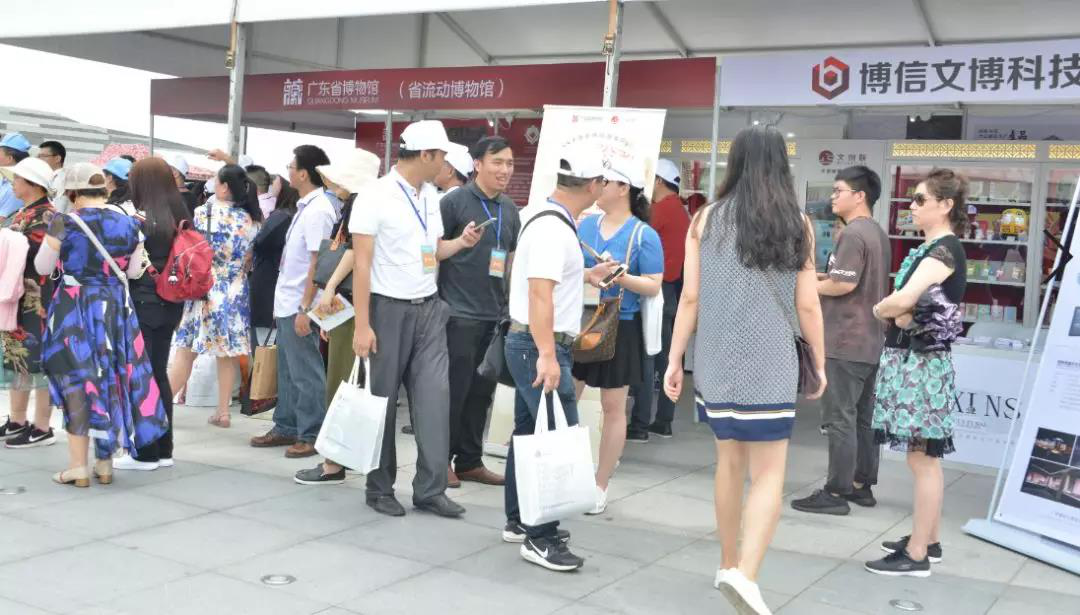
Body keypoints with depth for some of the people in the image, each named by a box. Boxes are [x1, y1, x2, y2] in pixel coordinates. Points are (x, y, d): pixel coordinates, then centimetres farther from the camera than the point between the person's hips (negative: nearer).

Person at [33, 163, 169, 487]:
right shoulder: (129, 224, 1)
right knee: (111, 379, 12)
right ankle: (105, 463, 19)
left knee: (76, 382, 3)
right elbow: (134, 272, 6)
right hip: (116, 308, 4)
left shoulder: (64, 224, -11)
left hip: (74, 308, -4)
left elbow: (42, 268, -1)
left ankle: (78, 466, 4)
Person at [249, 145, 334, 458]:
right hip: (287, 303, 9)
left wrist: (304, 309, -21)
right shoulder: (305, 207, 12)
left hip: (299, 306, -9)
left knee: (305, 374, -1)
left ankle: (311, 435, 7)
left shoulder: (317, 210, -16)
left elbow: (317, 263, -20)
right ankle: (287, 427, 26)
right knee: (288, 371, 16)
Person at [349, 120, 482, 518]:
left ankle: (430, 489, 5)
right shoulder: (376, 197, -11)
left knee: (434, 396, -1)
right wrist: (362, 325, -17)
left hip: (429, 308, 6)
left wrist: (460, 243, -2)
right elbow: (361, 264, -13)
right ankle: (380, 489, 18)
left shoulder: (431, 196, 10)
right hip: (389, 309, -6)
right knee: (383, 400, 5)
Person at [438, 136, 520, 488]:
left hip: (495, 314, 6)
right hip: (459, 313, -6)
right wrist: (445, 281, -9)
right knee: (454, 391, 0)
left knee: (481, 393, 11)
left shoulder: (510, 210, 12)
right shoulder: (454, 201, -6)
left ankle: (470, 461, 21)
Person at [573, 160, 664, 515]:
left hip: (619, 328, -5)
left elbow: (654, 287, -10)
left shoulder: (644, 235, -8)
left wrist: (621, 277, -23)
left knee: (613, 408, 4)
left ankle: (600, 487, 15)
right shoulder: (586, 224, 7)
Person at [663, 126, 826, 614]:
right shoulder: (797, 225, -2)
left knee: (730, 461, 17)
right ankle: (745, 574, -15)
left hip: (716, 362, 3)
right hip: (770, 366, -2)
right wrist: (820, 363, 12)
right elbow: (807, 306, 0)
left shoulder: (706, 219, 0)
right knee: (768, 474, 1)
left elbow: (690, 297, 0)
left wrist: (674, 360, 7)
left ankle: (729, 565, 28)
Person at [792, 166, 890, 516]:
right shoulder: (878, 234, 17)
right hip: (870, 341, 10)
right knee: (863, 418, 13)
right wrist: (824, 280, 14)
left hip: (846, 342, -10)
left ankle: (836, 493, -1)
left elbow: (844, 284, -23)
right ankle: (861, 485, 20)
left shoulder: (853, 234, -15)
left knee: (840, 418, -5)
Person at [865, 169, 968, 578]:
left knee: (923, 457, -4)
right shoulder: (931, 248, 15)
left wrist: (880, 309, -7)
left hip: (921, 362, -10)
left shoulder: (945, 250, -16)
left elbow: (902, 300, -28)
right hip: (911, 359, 10)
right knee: (925, 456, 16)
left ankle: (917, 555, 2)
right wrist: (896, 313, -12)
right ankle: (928, 540, 26)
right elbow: (910, 303, 11)